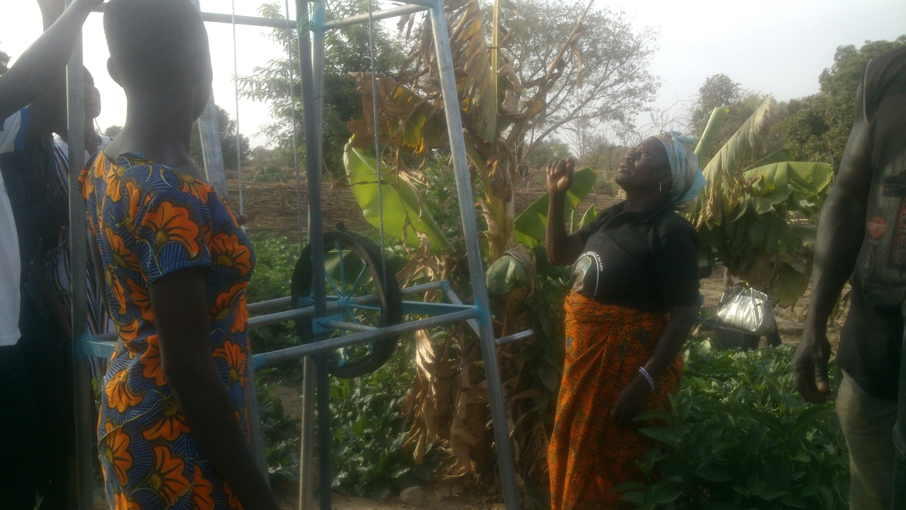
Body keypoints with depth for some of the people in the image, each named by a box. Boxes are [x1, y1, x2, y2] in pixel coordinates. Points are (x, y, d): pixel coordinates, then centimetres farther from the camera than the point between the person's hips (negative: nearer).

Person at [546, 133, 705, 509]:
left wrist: (645, 382, -27)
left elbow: (683, 315, -20)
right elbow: (559, 254, 16)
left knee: (616, 468, 8)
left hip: (630, 365, -7)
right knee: (578, 460, 21)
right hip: (588, 358, 8)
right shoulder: (611, 218, 6)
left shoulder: (671, 232, -16)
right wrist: (557, 196, 5)